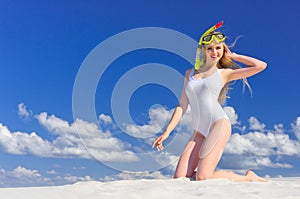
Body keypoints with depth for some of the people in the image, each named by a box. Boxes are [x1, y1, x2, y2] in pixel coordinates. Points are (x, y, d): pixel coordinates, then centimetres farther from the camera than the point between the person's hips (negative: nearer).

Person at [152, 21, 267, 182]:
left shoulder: (224, 73, 9)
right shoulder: (189, 73, 18)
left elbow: (261, 66, 3)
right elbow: (182, 106, 15)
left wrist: (233, 56, 12)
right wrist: (167, 132, 7)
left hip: (219, 124, -4)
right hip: (199, 132, 4)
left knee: (202, 178, -17)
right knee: (179, 179, -7)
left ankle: (248, 177, 6)